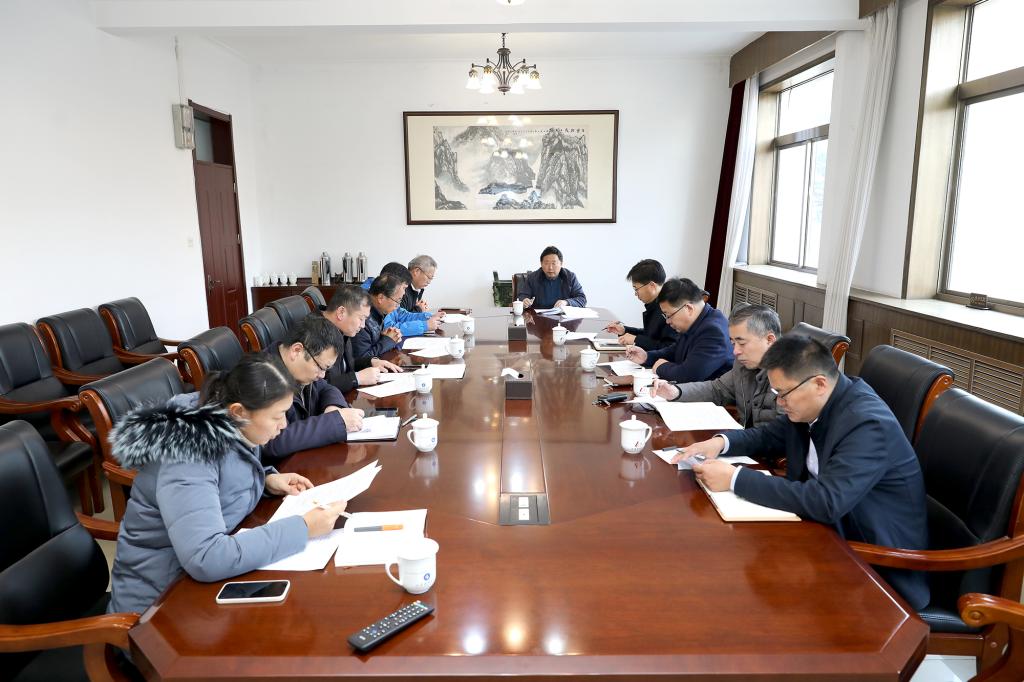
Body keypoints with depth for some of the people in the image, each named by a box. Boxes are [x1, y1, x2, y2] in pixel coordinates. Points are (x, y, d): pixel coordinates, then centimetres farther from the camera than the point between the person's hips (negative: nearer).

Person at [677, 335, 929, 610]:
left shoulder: (869, 424, -27)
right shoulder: (812, 405, -4)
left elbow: (825, 502, -35)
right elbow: (770, 435, 13)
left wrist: (735, 478, -31)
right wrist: (721, 442, -7)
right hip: (831, 531, 7)